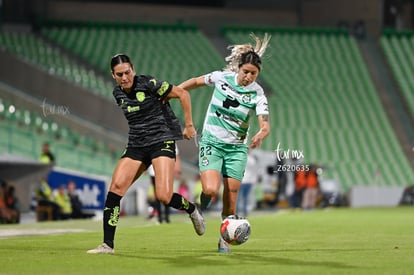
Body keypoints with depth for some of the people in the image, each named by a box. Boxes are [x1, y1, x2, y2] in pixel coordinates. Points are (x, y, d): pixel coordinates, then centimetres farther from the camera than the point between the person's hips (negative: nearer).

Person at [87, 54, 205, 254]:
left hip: (162, 141, -6)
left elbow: (182, 94, -5)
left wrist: (189, 125, -3)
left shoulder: (149, 84, -11)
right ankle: (108, 244, -13)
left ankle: (192, 210, 17)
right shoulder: (117, 94, 8)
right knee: (116, 186, -15)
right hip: (136, 145, 6)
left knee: (164, 196, -19)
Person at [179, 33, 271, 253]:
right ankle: (203, 205, 13)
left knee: (230, 202, 0)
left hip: (237, 148, 1)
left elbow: (265, 125, -21)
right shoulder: (222, 77, -9)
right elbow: (196, 82, 10)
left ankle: (225, 240, 23)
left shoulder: (257, 94, -11)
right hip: (211, 142, 0)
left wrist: (260, 136, -43)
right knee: (211, 189, -23)